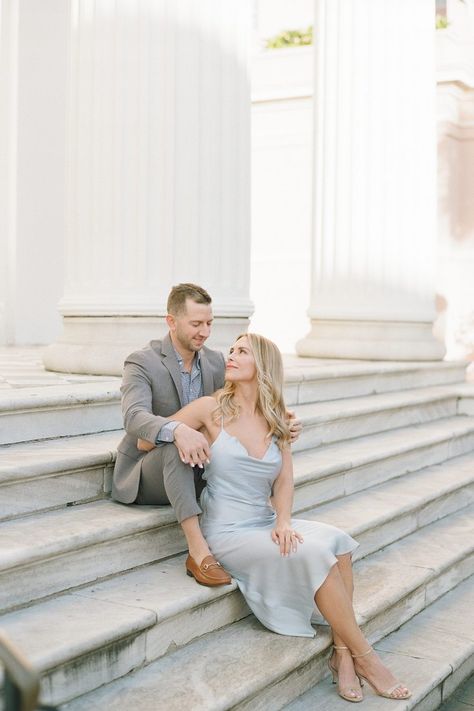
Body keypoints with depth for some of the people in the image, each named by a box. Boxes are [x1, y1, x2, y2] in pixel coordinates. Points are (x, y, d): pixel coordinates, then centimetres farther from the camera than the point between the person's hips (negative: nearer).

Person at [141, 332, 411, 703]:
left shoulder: (276, 421, 10)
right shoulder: (211, 409, -3)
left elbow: (284, 481, 4)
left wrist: (283, 522, -14)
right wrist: (178, 432, -18)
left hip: (267, 525, 5)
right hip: (229, 533, -5)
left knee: (337, 540, -22)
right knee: (316, 553, -25)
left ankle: (343, 654, -18)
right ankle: (365, 657, -13)